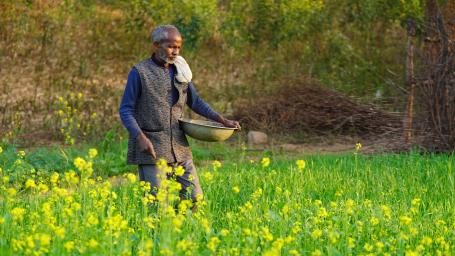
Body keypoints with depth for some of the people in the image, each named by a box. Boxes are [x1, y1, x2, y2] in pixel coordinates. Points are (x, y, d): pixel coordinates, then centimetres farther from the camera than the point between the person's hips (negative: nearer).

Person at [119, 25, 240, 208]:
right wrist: (140, 137, -20)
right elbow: (126, 110, -6)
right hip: (151, 148, -6)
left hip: (179, 146, 6)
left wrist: (222, 120, 10)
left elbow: (195, 101, 21)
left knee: (195, 197, 3)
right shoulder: (139, 72, -5)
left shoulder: (180, 71, 11)